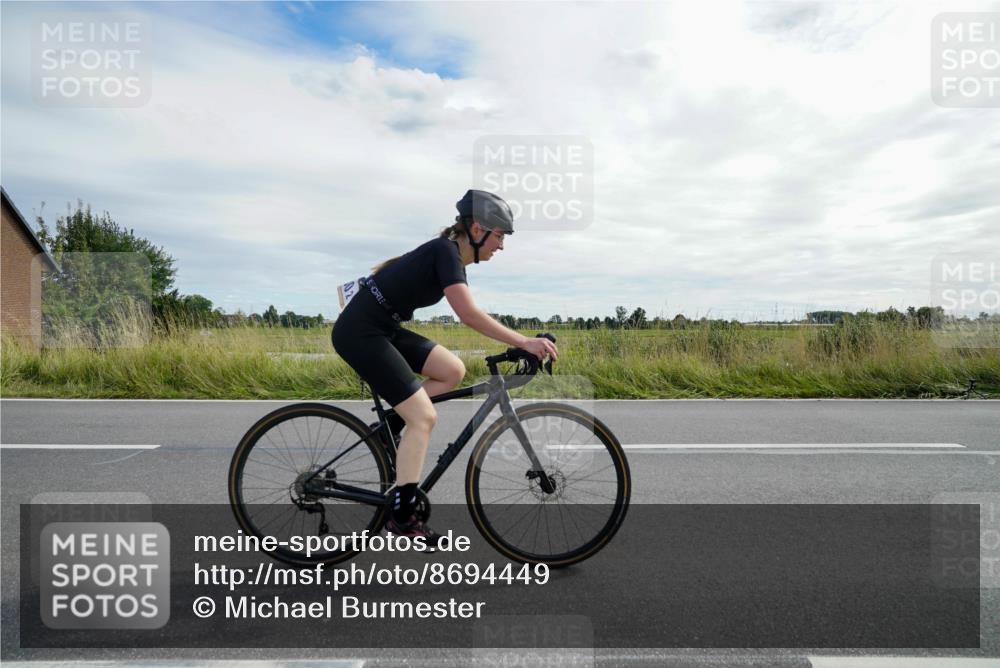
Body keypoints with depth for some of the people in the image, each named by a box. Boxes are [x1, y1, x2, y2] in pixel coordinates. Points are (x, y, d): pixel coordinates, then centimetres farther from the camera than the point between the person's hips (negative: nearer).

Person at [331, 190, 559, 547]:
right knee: (424, 417, -10)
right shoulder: (445, 251, -18)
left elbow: (469, 314, 13)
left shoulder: (451, 255, 10)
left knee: (453, 371, 2)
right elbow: (469, 314, -29)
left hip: (383, 328, 9)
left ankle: (388, 430, 11)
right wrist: (525, 342, -29)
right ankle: (401, 516, 0)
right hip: (359, 331, -9)